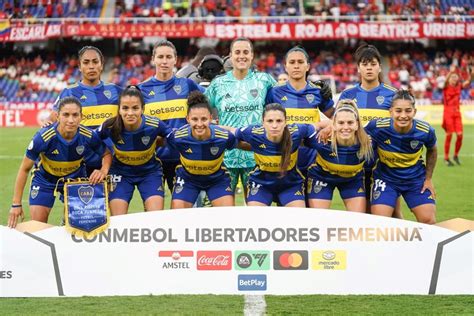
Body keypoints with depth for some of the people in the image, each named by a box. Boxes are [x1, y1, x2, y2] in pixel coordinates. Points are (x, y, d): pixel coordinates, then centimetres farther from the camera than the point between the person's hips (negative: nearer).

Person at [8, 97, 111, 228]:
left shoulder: (89, 137, -27)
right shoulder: (43, 137, -33)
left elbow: (106, 154, -5)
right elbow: (24, 169, -21)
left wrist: (104, 170, -28)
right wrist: (16, 204, -20)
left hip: (75, 177, 2)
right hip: (44, 179, -2)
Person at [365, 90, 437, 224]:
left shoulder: (425, 131, -17)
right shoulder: (377, 127, -24)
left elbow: (432, 151, 5)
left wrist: (428, 179, 5)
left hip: (416, 180, 1)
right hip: (386, 179, -1)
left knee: (429, 221, -4)